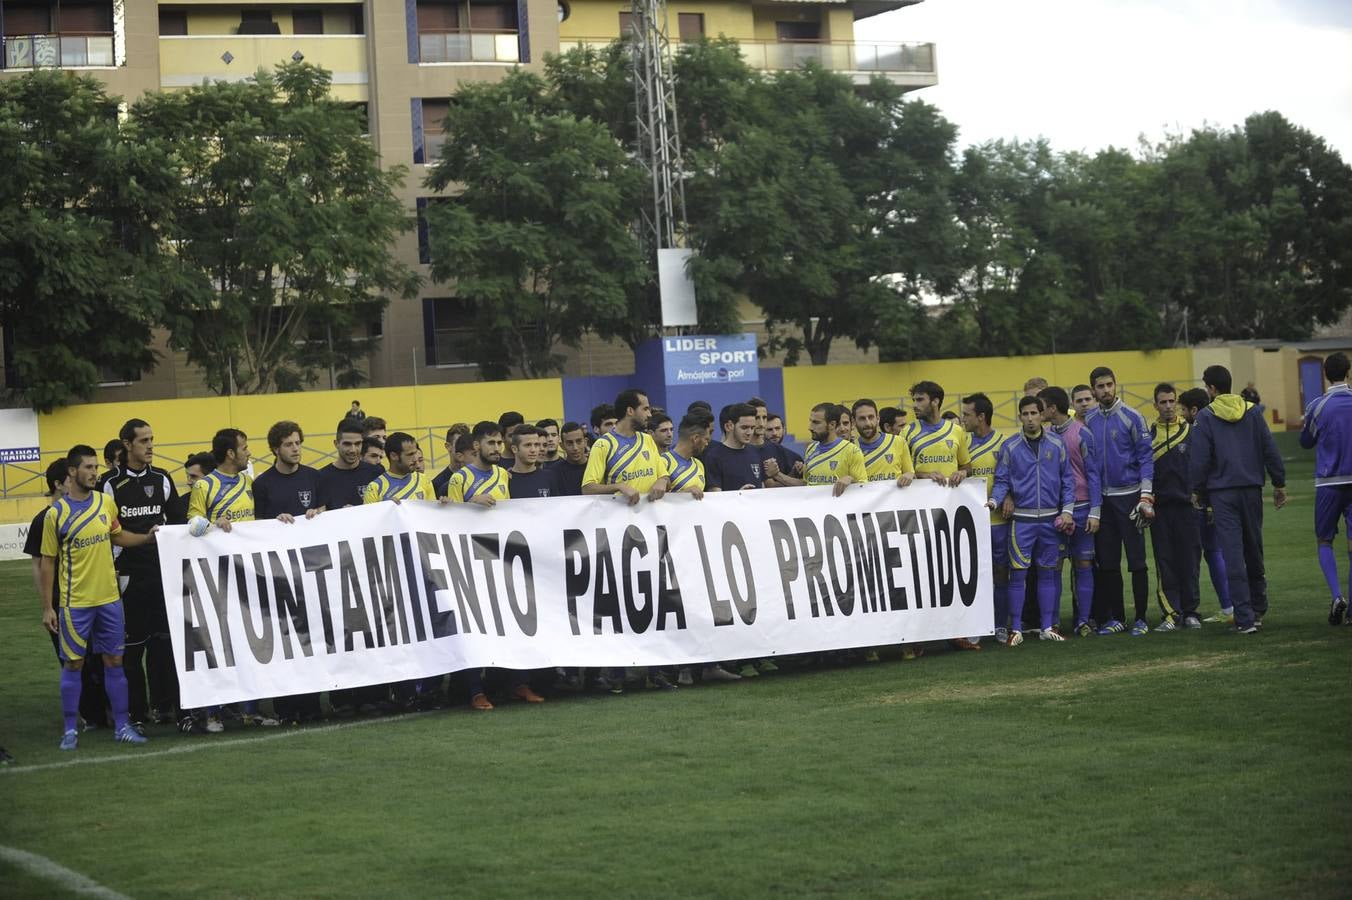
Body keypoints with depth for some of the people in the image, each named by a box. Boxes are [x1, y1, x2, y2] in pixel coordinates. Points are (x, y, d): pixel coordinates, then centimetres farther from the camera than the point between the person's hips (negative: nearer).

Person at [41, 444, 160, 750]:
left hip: (109, 598, 4)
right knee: (74, 663, 3)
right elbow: (48, 561, -3)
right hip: (75, 602, -4)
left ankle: (122, 726, 15)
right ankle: (71, 730, 13)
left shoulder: (106, 502, 3)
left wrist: (147, 537, 3)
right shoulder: (56, 513, -8)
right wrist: (47, 608, -3)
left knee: (114, 661, 8)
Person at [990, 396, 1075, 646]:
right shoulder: (1010, 447, 0)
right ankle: (1016, 629, 1)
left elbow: (1067, 480, 7)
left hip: (1051, 520, 2)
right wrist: (995, 500, -16)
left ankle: (1047, 627, 15)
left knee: (1048, 573, 8)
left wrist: (1067, 510, 0)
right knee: (1018, 573, -4)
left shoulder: (1056, 445, 4)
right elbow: (1002, 480, 2)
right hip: (1022, 519, -2)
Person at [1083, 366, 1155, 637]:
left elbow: (1145, 457, -5)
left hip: (1129, 496, -4)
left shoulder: (1132, 417, -5)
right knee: (1107, 563, 7)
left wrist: (1146, 495, -12)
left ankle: (1141, 619, 1)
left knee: (1136, 560, -4)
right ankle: (1115, 617, 16)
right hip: (1102, 498, 4)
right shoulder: (1088, 421, 6)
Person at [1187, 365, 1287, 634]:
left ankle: (1245, 618, -9)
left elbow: (1199, 458, -6)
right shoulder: (1252, 411, 5)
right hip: (1252, 489, 4)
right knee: (1254, 550, 18)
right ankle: (1258, 608, 29)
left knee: (1233, 555, -5)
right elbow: (1270, 449, 6)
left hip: (1222, 493, -4)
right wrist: (1279, 483, 13)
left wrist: (1196, 490, 6)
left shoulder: (1205, 417, -5)